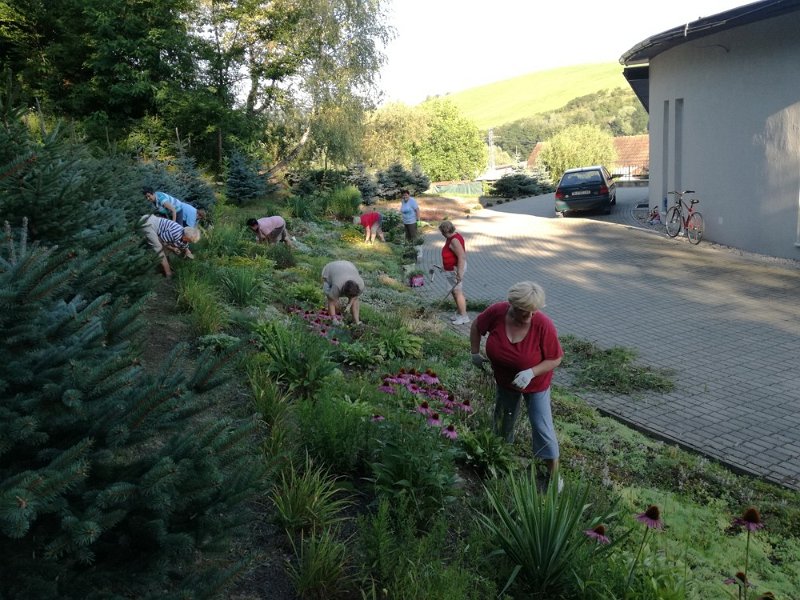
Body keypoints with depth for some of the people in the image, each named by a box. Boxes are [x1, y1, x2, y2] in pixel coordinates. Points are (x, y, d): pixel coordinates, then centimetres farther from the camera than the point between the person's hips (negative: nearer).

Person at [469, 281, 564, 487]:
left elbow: (556, 358, -22)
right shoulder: (497, 312, -27)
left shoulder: (544, 326, -33)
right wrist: (475, 353, -5)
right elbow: (476, 326, -6)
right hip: (504, 379, 3)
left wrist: (531, 373, -34)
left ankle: (553, 473, 14)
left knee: (542, 427, -2)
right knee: (503, 420, 23)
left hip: (535, 382, -3)